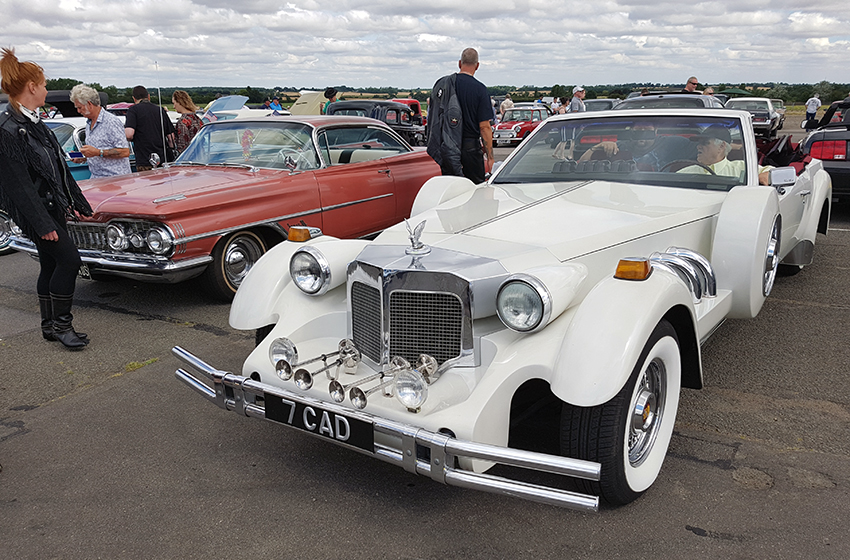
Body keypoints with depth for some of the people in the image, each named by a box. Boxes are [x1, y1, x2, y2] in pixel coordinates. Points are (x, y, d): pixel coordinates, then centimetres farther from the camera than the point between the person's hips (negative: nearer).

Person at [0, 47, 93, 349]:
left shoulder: (34, 121, 11)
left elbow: (58, 165, 17)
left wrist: (75, 201, 19)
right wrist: (42, 224, -22)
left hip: (51, 205, 9)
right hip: (34, 210, -9)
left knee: (51, 264, 12)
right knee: (68, 259, -12)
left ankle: (50, 326, 22)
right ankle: (60, 325, 0)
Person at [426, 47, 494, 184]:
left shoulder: (441, 83, 3)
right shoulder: (479, 89, -10)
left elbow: (432, 117, 9)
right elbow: (484, 127, -12)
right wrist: (490, 156, -5)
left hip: (446, 148, 4)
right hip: (470, 147, -4)